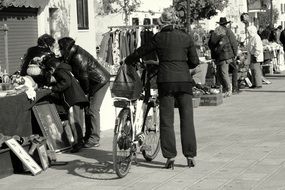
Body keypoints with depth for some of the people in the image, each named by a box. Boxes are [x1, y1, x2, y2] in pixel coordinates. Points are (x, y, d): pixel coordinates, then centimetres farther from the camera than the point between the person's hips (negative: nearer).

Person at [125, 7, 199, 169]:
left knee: (167, 120, 4)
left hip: (165, 81, -1)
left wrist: (126, 61, 24)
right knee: (187, 118, 6)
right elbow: (195, 61, 4)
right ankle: (190, 156, 6)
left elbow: (140, 52, 8)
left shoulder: (159, 38, 0)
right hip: (184, 80, 1)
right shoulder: (187, 38, 3)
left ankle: (170, 157, 3)